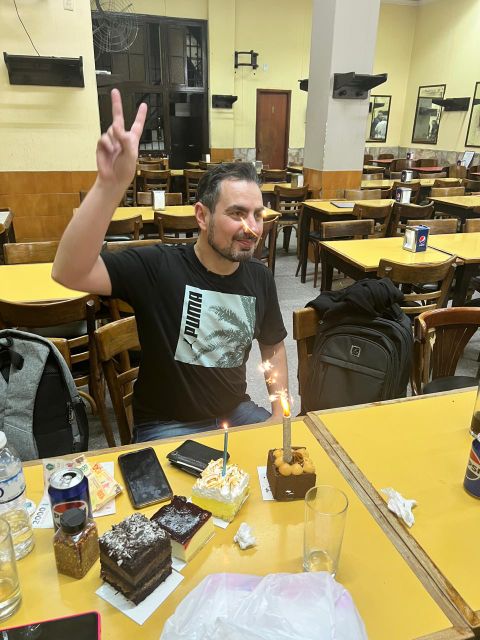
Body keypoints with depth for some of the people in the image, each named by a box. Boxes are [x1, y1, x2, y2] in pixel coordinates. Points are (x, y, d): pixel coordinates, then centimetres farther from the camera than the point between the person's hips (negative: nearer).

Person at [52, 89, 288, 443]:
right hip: (167, 426, -4)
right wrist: (112, 184, -47)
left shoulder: (259, 276, -3)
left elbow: (274, 346, 11)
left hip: (236, 413, 5)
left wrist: (280, 414, -1)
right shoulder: (157, 265, -19)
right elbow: (69, 273, -36)